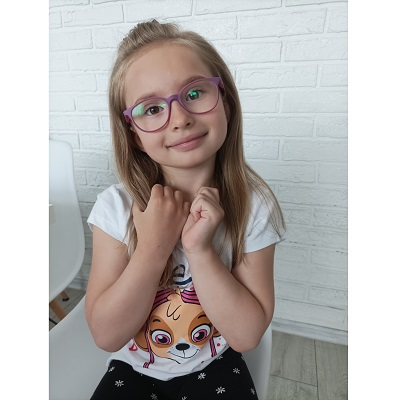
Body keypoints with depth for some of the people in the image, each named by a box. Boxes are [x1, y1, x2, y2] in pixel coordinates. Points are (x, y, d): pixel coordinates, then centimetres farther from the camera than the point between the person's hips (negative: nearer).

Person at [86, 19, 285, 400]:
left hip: (214, 367, 2)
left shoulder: (254, 205, -20)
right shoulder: (117, 206, -19)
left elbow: (246, 334, -18)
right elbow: (106, 335, -17)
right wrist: (152, 249, -30)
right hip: (133, 369, 0)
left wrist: (200, 251, -31)